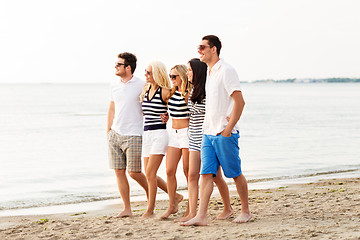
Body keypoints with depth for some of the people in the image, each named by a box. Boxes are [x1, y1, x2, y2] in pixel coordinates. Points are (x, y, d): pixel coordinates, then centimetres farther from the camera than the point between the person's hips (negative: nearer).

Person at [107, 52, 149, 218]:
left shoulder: (141, 85, -7)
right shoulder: (114, 85, 10)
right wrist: (108, 131, 15)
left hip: (133, 135, -5)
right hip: (115, 134, 5)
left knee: (134, 172, -4)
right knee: (119, 172, 4)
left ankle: (151, 195, 23)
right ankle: (126, 209, 12)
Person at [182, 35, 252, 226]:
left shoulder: (226, 71, -11)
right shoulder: (208, 73, 15)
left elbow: (239, 102, -17)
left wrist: (228, 129, -18)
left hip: (225, 133, -8)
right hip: (208, 132, 8)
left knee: (235, 174, 3)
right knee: (206, 173, 0)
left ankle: (245, 211, 17)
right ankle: (201, 216, -3)